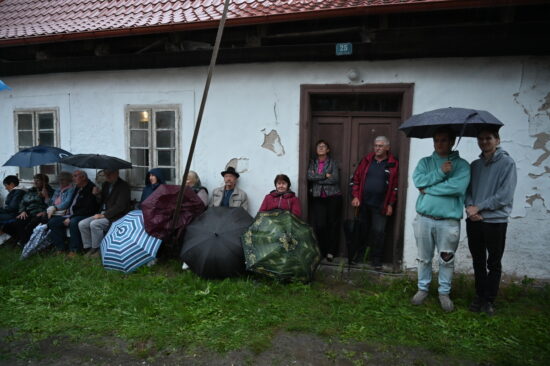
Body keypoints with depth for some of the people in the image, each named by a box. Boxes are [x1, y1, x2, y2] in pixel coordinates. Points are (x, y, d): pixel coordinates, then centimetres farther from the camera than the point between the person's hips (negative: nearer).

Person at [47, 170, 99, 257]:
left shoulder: (91, 189, -12)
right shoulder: (76, 188, 16)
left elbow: (88, 209, -19)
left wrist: (71, 218, -19)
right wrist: (67, 212, 7)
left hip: (84, 216, -9)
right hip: (71, 215, 9)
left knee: (74, 222, -37)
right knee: (52, 222, -5)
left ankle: (74, 250, -23)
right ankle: (61, 247, -1)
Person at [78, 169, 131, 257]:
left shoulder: (124, 185, -10)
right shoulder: (105, 184, 14)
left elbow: (120, 206, -17)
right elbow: (102, 202, 18)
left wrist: (104, 215, -19)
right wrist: (97, 195, -3)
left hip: (116, 216, -8)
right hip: (103, 214, 8)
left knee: (94, 224, -28)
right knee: (82, 224, -8)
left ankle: (97, 250, -11)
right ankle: (89, 249, 2)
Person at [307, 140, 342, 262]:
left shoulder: (333, 162, 4)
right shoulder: (312, 162, 11)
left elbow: (335, 179, -10)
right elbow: (309, 176, -6)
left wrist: (317, 178, -8)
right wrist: (325, 175, -11)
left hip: (333, 196, -1)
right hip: (318, 197, 1)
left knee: (333, 224, 2)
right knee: (319, 225, -5)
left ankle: (331, 252, 11)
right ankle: (320, 251, 8)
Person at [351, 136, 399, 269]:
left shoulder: (393, 164, -2)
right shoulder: (366, 160, 6)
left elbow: (395, 186, -3)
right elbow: (356, 178, 7)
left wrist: (390, 204, -6)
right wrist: (355, 196, -1)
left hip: (380, 206, -3)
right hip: (363, 203, 3)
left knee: (379, 232, 1)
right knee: (362, 230, 13)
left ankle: (377, 260, 15)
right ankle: (358, 256, 27)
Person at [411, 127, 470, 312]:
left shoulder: (461, 164, 0)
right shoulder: (425, 162, 9)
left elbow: (458, 187, -18)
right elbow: (418, 181, -8)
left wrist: (429, 188, -12)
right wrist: (441, 172, -16)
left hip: (448, 221, -2)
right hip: (424, 219, 2)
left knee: (447, 260, 9)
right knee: (424, 258, 13)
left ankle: (444, 292, 27)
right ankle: (423, 289, 30)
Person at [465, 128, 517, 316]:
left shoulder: (507, 163, -6)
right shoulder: (475, 165, 10)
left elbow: (505, 196, -13)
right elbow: (467, 189, 8)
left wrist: (479, 207, -13)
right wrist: (469, 206, -11)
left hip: (496, 221, -4)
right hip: (474, 221, 4)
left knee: (494, 263, 8)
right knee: (478, 261, 13)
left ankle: (489, 300, 20)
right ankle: (479, 296, 27)